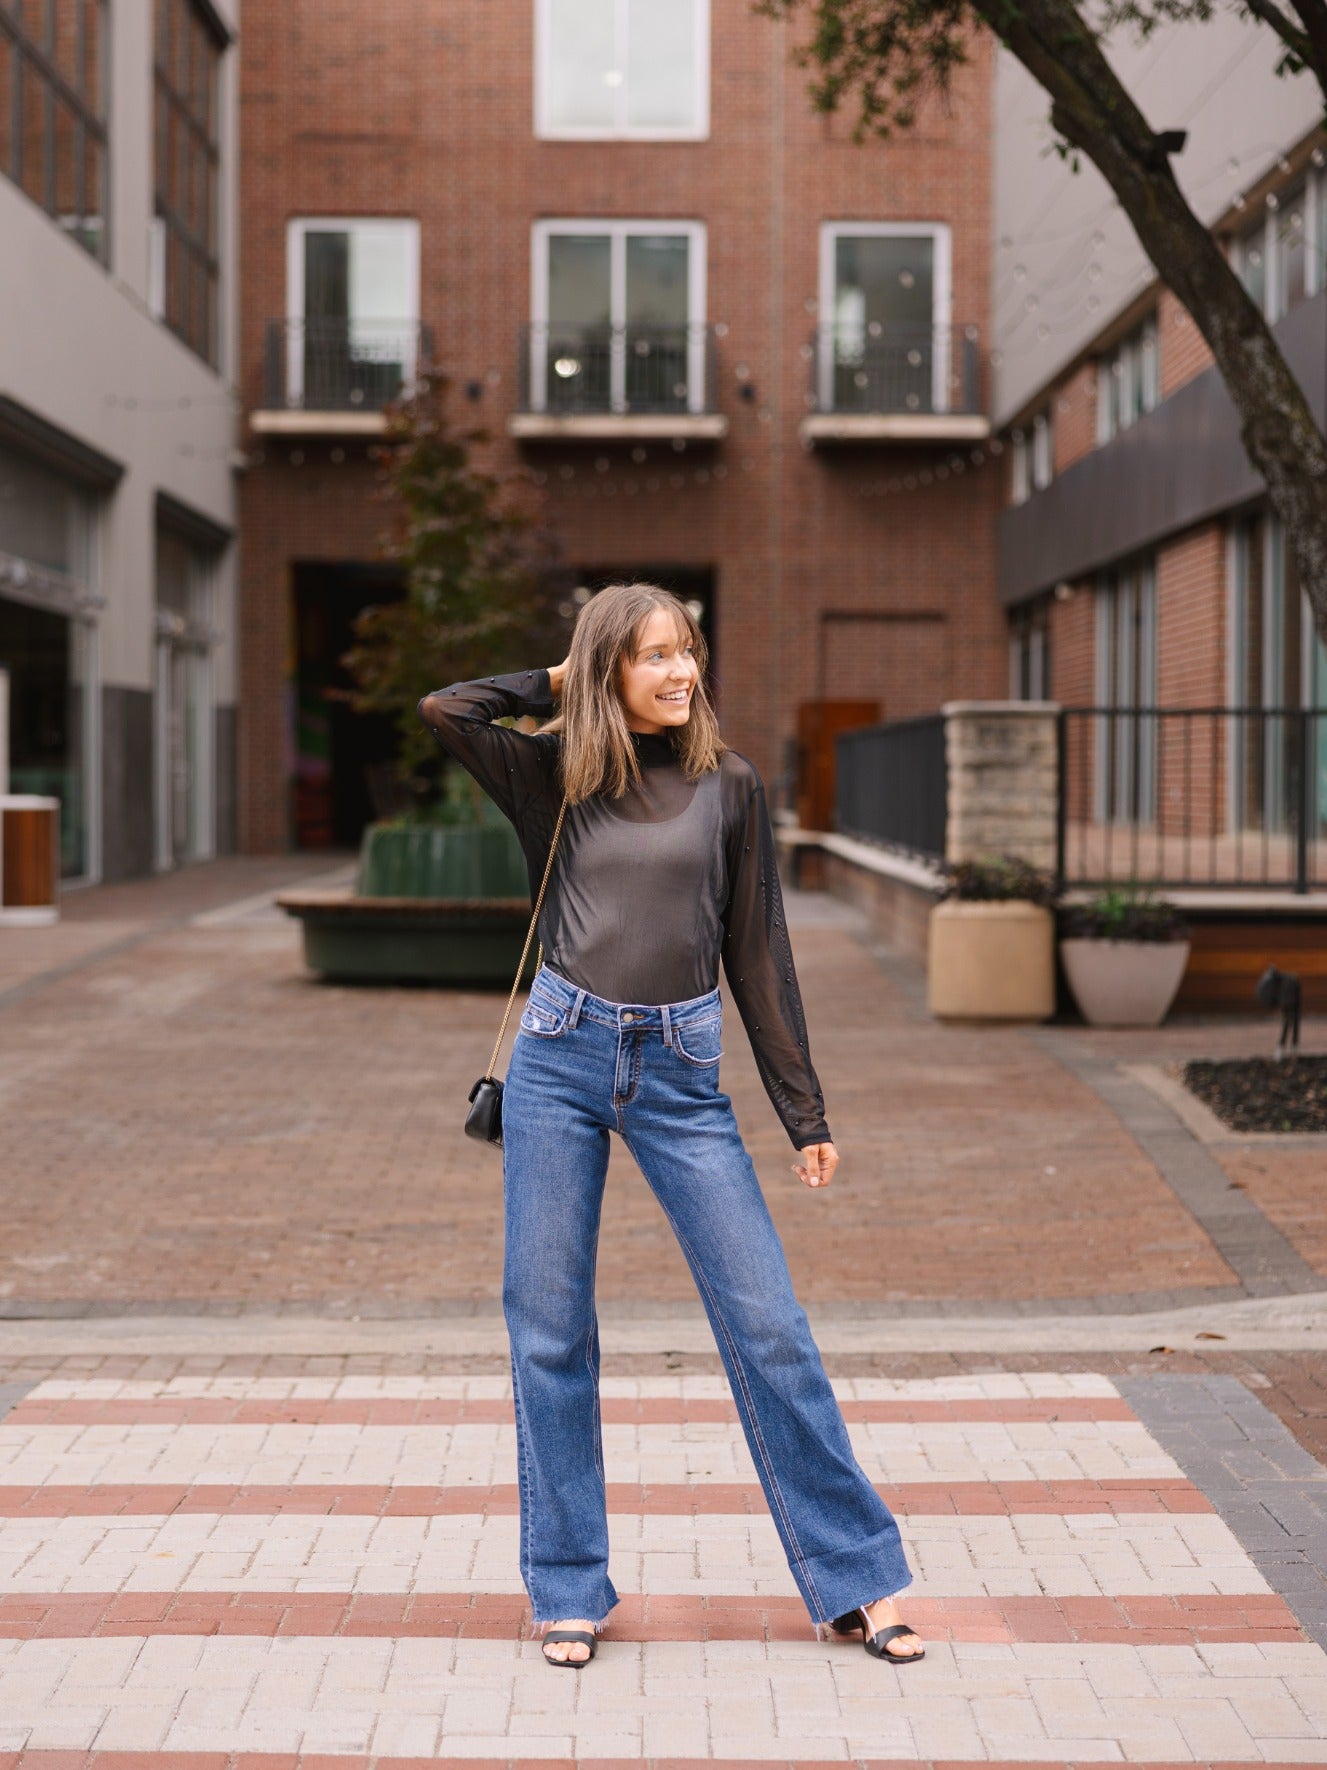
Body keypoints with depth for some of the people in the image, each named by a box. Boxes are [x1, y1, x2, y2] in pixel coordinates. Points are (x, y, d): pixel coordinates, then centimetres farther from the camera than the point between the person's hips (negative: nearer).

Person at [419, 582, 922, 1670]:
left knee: (766, 1320, -2)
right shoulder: (554, 775, 7)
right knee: (550, 1329, 4)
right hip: (561, 1058, 1)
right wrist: (554, 684, 8)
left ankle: (855, 1579, 8)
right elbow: (443, 709, -3)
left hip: (680, 1072, -1)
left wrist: (804, 1115, 5)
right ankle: (571, 1592, 17)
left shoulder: (728, 784, 5)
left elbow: (759, 953, 6)